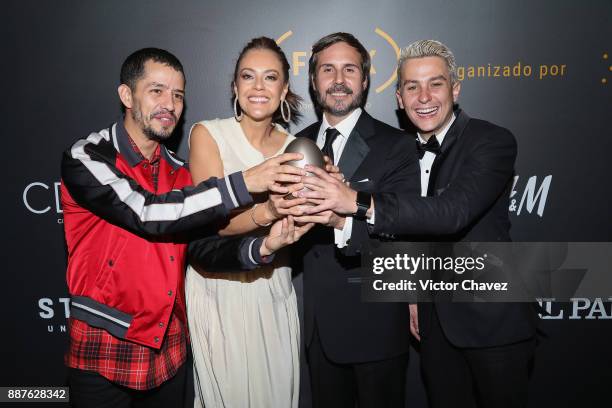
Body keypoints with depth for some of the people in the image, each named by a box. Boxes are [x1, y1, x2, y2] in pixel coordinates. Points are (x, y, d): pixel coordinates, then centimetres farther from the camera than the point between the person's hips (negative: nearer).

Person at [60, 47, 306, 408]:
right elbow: (147, 213, -27)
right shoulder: (86, 159, -12)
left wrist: (261, 248, -21)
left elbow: (205, 246, -2)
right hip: (104, 354, -5)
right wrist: (243, 183, -29)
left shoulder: (179, 171, 5)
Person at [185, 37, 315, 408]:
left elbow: (294, 225, 4)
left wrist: (294, 225, -20)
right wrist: (266, 212, -35)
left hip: (274, 293, 3)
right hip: (220, 290, -3)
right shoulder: (208, 134, -7)